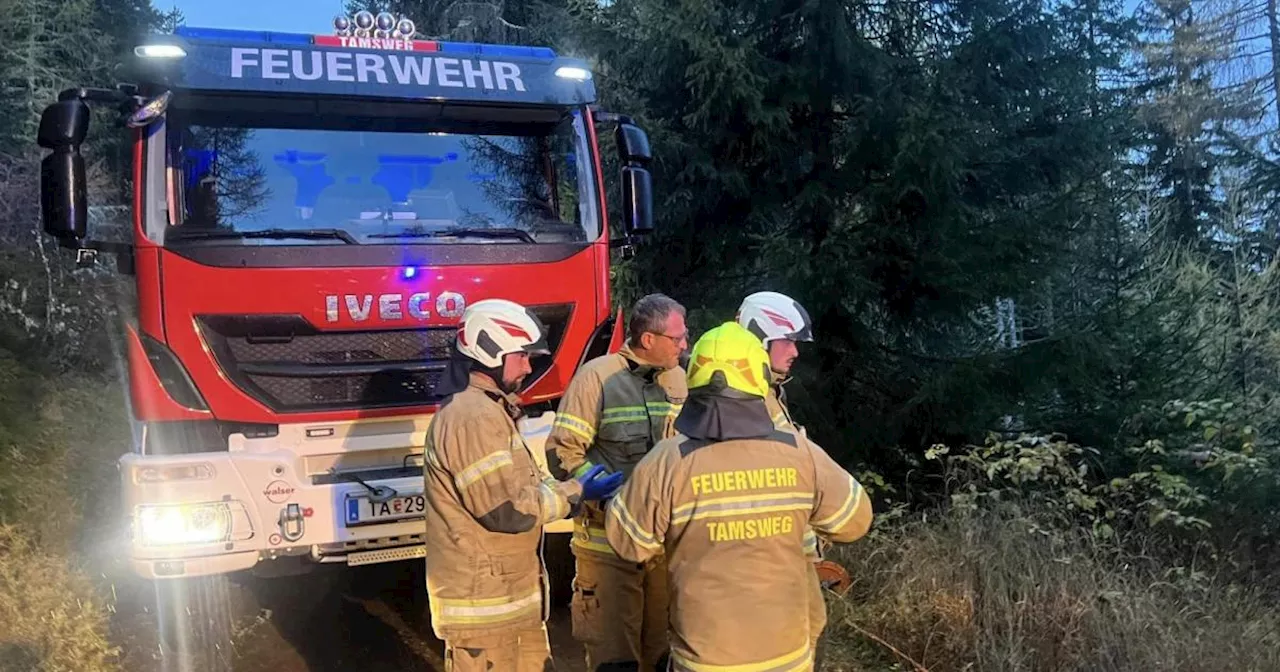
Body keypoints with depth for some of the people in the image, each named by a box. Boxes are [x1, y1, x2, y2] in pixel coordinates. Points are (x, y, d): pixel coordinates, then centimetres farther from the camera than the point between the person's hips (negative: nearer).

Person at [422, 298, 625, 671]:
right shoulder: (472, 417, -22)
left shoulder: (488, 410, 15)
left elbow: (525, 484, 16)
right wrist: (574, 493, -13)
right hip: (484, 600, -11)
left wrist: (577, 490, 2)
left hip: (510, 592, 11)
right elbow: (507, 509, -24)